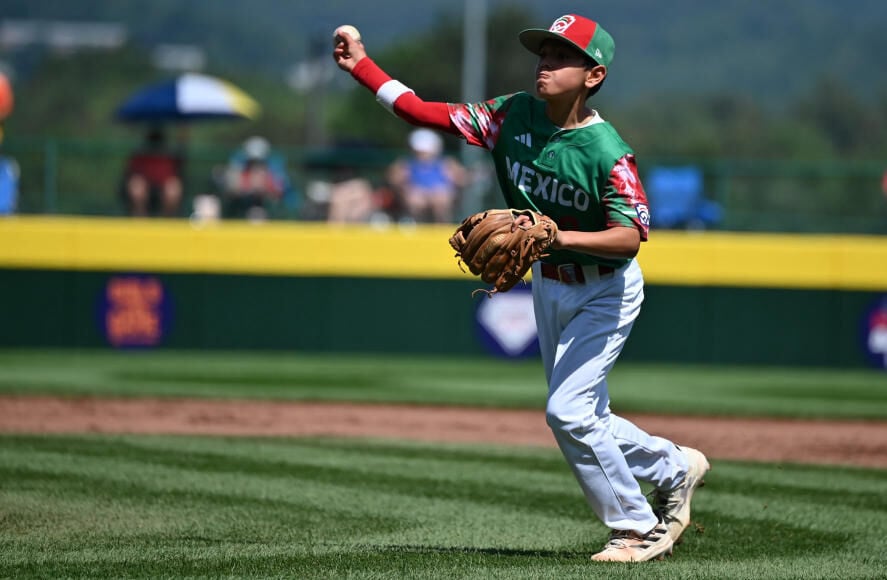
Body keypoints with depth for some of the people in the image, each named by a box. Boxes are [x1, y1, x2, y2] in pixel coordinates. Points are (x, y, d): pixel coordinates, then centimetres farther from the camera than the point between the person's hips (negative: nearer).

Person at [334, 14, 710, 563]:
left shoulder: (606, 151, -26)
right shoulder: (514, 115, -8)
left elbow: (633, 233, -32)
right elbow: (426, 112, -9)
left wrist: (562, 236, -45)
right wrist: (361, 65, -16)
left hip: (606, 291, -7)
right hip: (549, 284, 7)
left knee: (568, 410, -15)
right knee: (584, 420, 15)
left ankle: (636, 528, 1)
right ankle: (675, 468, 38)